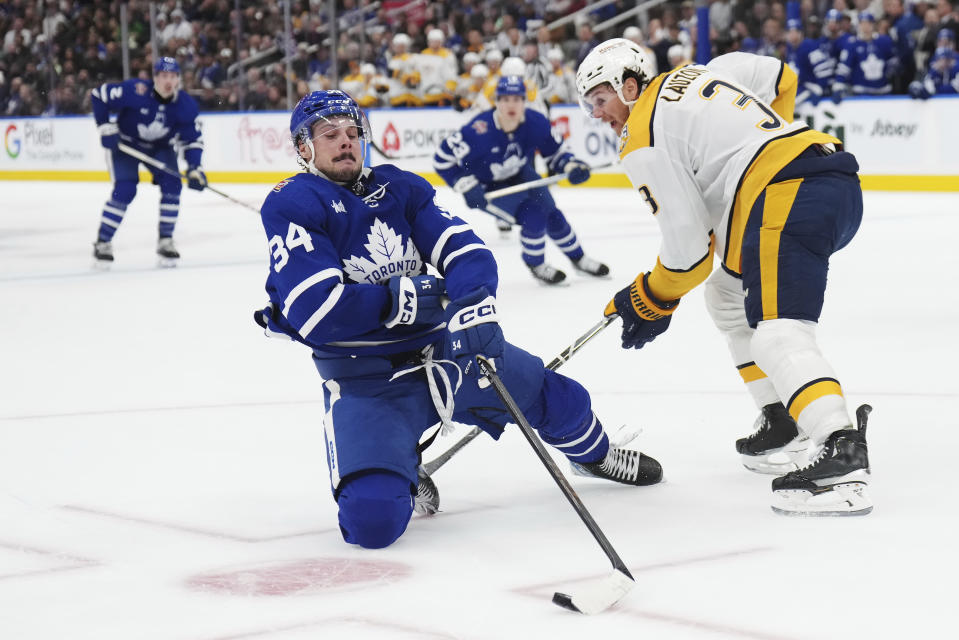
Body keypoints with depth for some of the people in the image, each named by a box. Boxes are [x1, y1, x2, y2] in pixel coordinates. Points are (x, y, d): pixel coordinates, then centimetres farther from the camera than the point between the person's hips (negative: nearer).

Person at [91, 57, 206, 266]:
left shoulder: (186, 105, -17)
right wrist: (106, 128, -21)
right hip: (124, 143, -4)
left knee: (172, 185, -15)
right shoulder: (136, 91, -29)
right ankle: (103, 242, -5)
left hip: (160, 147, 4)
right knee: (124, 191, -18)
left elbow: (192, 139, -9)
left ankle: (165, 241, 0)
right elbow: (99, 95, -19)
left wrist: (194, 168, -23)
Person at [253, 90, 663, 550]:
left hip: (443, 346, 5)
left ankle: (593, 453, 52)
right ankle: (405, 481, 12)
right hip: (365, 379, -5)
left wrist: (474, 306, -26)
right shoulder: (292, 205, -11)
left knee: (552, 395, 16)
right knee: (372, 519, -26)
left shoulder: (399, 187, 6)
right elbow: (314, 310, -21)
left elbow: (465, 250, -4)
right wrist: (402, 298, -17)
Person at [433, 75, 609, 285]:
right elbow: (442, 159, -26)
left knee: (552, 216, 0)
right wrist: (467, 187, -31)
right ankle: (536, 264, 8)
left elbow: (555, 152, -6)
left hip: (521, 175, 5)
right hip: (487, 187, -5)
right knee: (533, 216, -20)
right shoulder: (479, 131, -35)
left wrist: (572, 166, -26)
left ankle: (578, 258, 28)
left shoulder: (536, 123, -22)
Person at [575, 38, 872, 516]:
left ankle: (842, 455, -42)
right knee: (727, 295, 27)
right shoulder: (698, 74, 23)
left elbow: (689, 250, -4)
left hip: (789, 201, -10)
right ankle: (782, 426, 25)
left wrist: (652, 302, 13)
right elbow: (780, 79, 31)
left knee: (777, 335, -22)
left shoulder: (644, 143, -1)